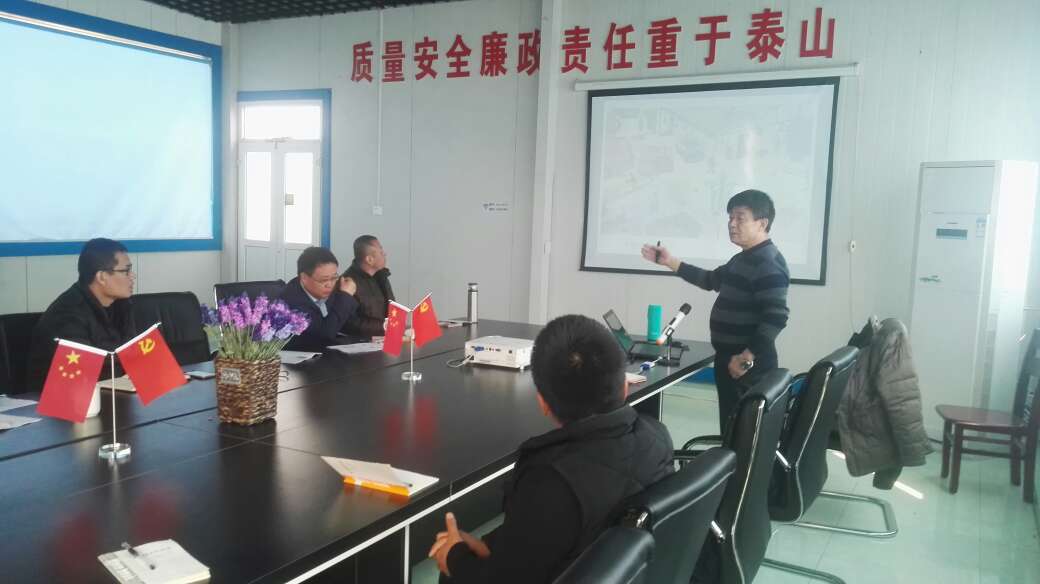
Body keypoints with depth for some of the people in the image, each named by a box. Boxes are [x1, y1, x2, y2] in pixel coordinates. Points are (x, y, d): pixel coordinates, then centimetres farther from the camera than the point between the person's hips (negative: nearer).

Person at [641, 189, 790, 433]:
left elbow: (776, 317, -25)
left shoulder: (769, 265, -17)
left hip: (749, 364, -10)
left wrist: (746, 358, -26)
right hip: (729, 359, 10)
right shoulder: (743, 258, 16)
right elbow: (711, 279, 30)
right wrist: (670, 261, 24)